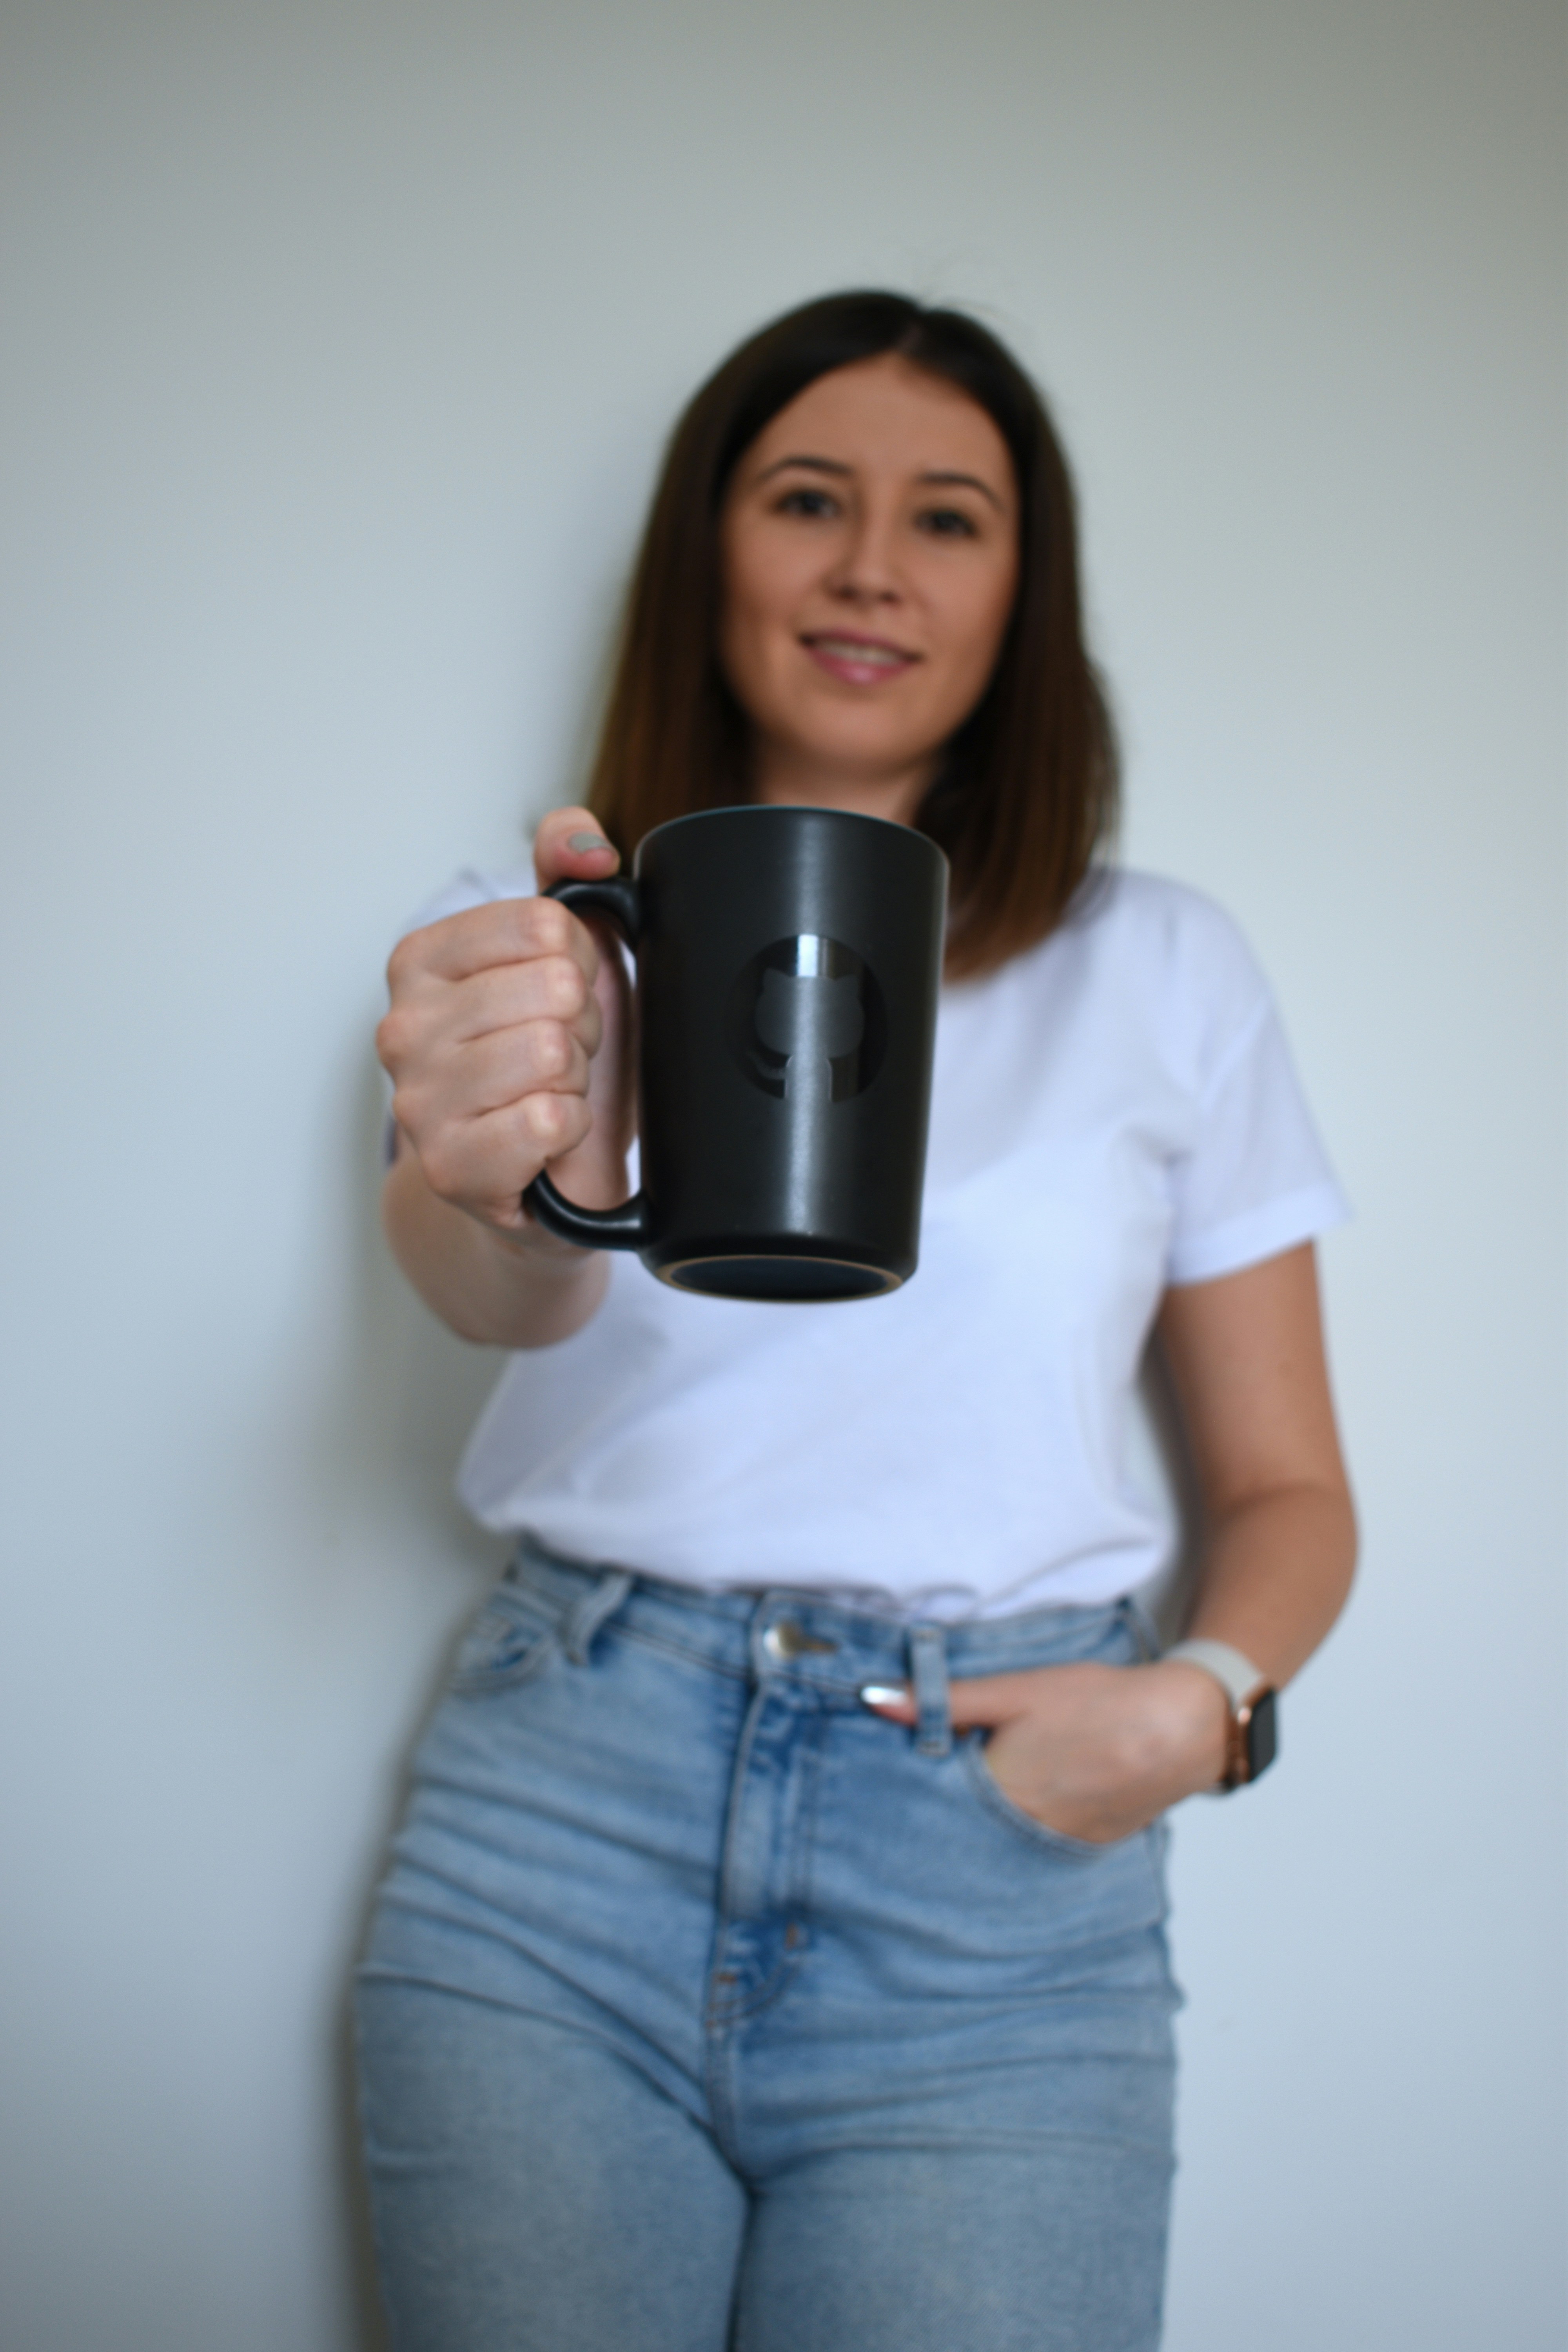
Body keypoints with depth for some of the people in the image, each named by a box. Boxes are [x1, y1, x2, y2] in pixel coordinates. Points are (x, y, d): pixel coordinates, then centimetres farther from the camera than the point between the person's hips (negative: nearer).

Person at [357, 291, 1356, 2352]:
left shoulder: (1165, 971, 8)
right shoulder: (548, 936, 6)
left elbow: (1287, 1491, 11)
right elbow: (496, 1292, -15)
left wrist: (1205, 1699, -9)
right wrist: (513, 1189, -38)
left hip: (1000, 1892, 1)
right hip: (565, 1819, 0)